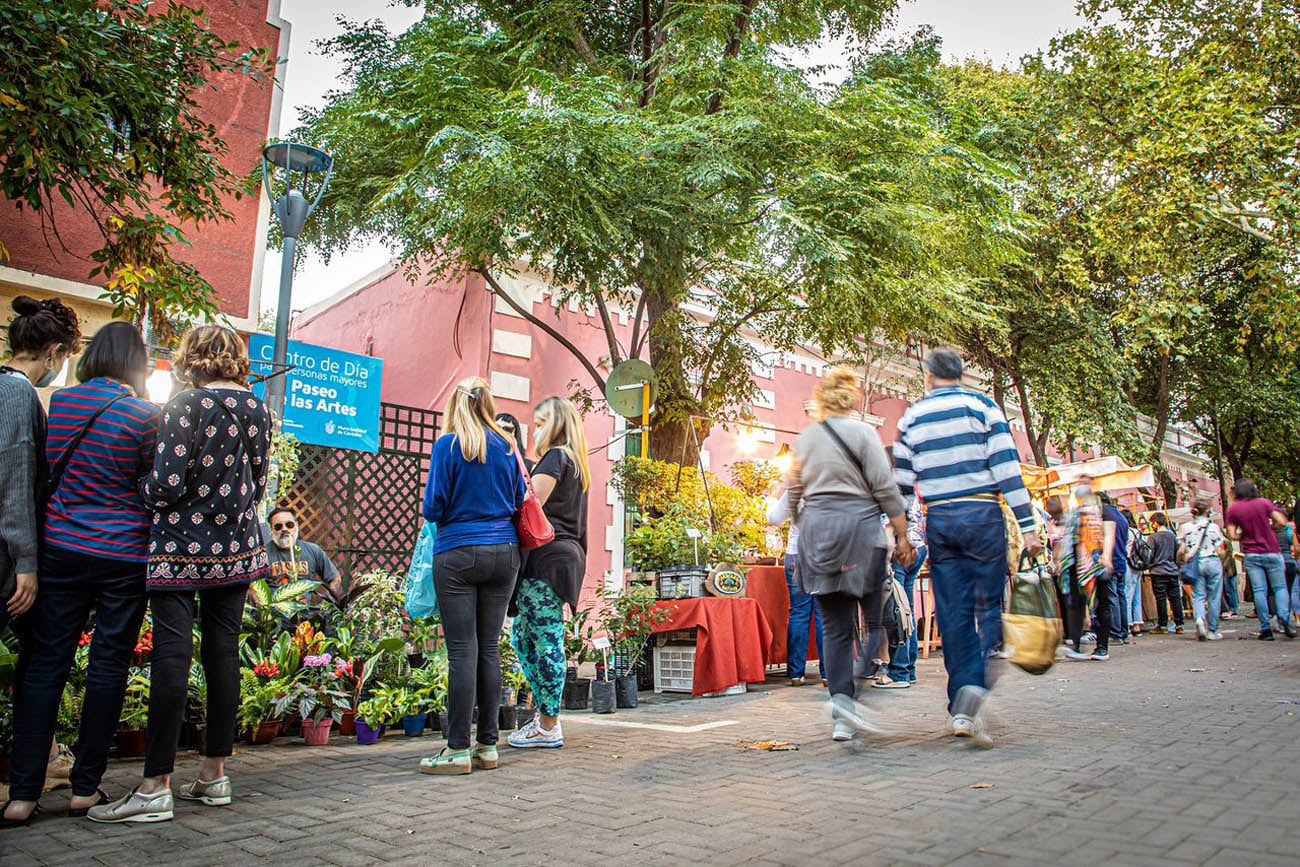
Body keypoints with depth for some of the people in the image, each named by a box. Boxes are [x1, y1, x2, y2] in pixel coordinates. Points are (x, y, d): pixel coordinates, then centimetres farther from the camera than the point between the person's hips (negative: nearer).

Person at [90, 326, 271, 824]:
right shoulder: (257, 410, 6)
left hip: (182, 547, -5)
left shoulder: (186, 405, -11)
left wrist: (139, 491, 4)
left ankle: (156, 788, 2)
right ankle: (215, 776, 18)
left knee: (172, 657, -3)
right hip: (236, 548, 5)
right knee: (223, 654, 9)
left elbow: (168, 484, -16)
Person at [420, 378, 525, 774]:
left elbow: (433, 508, -6)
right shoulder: (508, 448, 7)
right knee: (490, 648, 8)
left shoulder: (448, 445, -5)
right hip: (504, 551, 4)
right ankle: (488, 745, 14)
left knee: (463, 650, -3)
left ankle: (459, 749, 1)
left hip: (458, 552, -4)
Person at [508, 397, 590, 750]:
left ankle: (548, 727, 4)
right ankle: (545, 715, 20)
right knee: (523, 635, 15)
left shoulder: (555, 457, -5)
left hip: (548, 556, -10)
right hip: (566, 553, 10)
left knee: (544, 641, -4)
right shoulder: (575, 462, 22)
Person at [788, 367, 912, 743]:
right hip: (858, 528, -5)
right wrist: (903, 536, 0)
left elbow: (793, 496, 17)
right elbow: (885, 489, -5)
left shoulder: (803, 439, 13)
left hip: (815, 532, 5)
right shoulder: (862, 432, -2)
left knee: (835, 627, 7)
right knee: (876, 619, 3)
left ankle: (841, 717, 7)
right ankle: (847, 697, -14)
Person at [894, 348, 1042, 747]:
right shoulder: (982, 405, 2)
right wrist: (1028, 526, -6)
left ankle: (962, 709, 10)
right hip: (982, 516, -2)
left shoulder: (911, 417, 10)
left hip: (939, 521, 3)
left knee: (953, 614, 7)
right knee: (989, 606, 3)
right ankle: (975, 688, -19)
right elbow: (1007, 468, -6)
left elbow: (902, 483, 9)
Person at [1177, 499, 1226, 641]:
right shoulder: (1213, 527, -4)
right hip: (1213, 562, -1)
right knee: (1214, 597, 7)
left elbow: (1181, 551, -2)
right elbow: (1220, 551, -3)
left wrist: (1182, 561, 17)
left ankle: (1200, 618, -22)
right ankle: (1212, 631, 11)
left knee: (1198, 595, 6)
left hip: (1195, 564, 1)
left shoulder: (1185, 527, -1)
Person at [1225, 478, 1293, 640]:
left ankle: (1266, 629, -4)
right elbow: (1281, 522, -7)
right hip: (1272, 552, 0)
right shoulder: (1264, 502, 0)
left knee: (1259, 590, 0)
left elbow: (1232, 535, -2)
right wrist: (1269, 528, 12)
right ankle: (1284, 617, -17)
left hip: (1251, 555, 0)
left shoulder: (1233, 509, 2)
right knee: (1280, 587, 7)